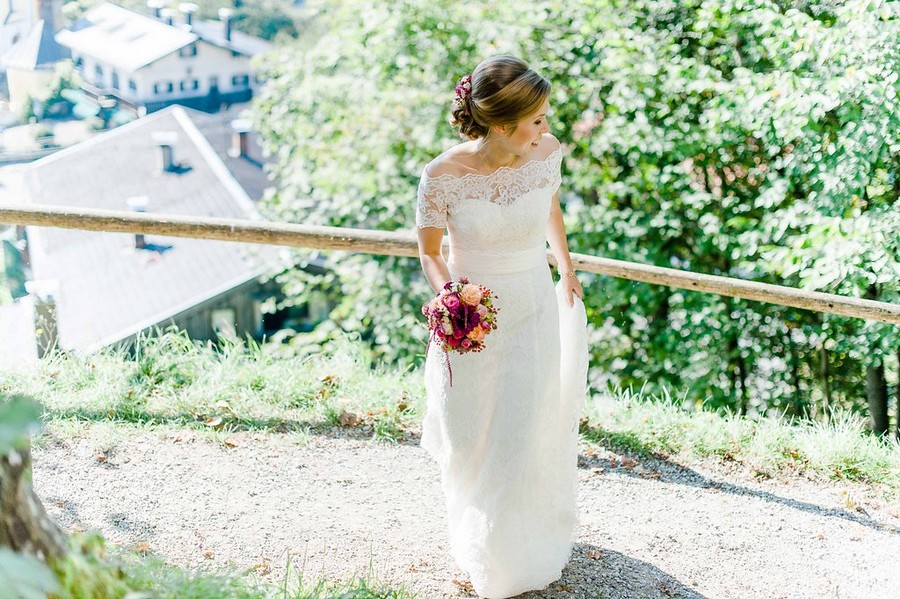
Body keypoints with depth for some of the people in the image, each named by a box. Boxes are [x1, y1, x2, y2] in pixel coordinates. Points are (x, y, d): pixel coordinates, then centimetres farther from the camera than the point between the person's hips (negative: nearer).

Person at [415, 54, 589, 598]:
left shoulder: (547, 153, -14)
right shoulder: (443, 176, -22)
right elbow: (429, 252, -8)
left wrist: (567, 268, 17)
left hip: (534, 313, 1)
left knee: (524, 439, 8)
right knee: (469, 439, 18)